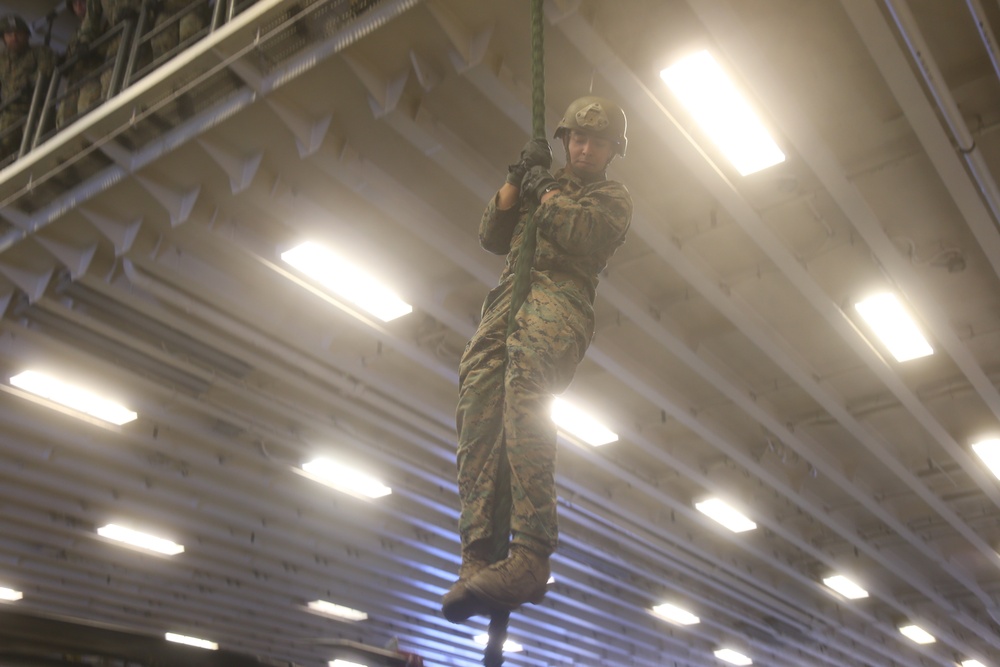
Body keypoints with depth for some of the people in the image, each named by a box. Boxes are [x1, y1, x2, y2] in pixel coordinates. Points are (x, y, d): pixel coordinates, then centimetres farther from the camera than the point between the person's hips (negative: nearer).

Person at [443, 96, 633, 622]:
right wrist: (518, 179, 14)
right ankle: (479, 557, -26)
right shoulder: (543, 181, 34)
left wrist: (543, 193, 7)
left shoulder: (612, 197, 21)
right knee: (477, 413, -18)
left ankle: (530, 555, -41)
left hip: (560, 295, -5)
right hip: (509, 295, 5)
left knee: (524, 400, -33)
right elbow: (491, 238, 22)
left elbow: (589, 238, -1)